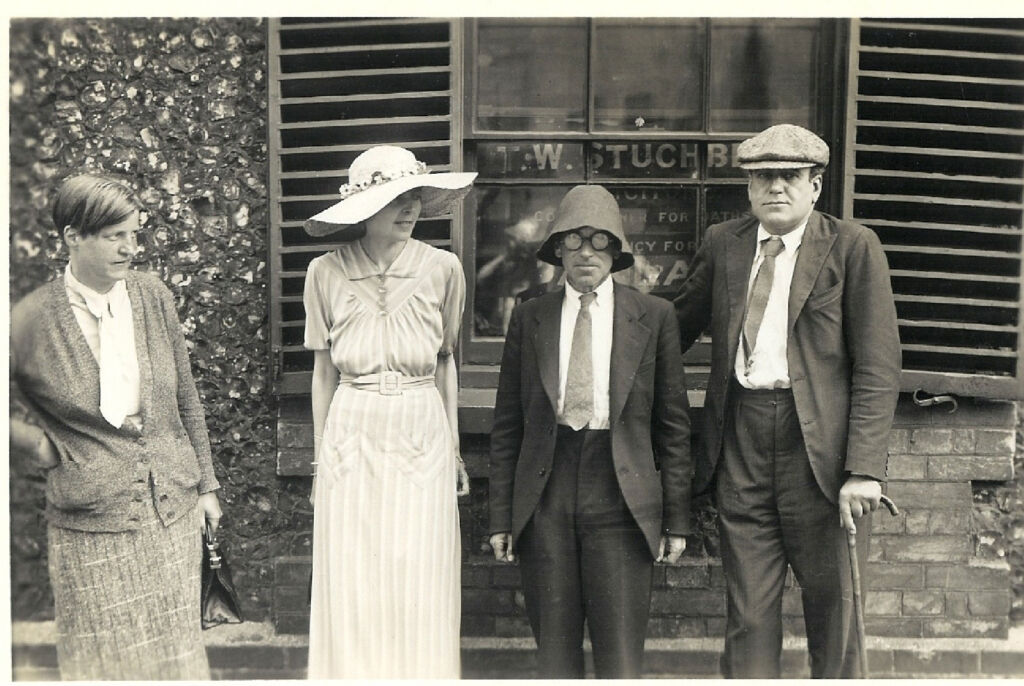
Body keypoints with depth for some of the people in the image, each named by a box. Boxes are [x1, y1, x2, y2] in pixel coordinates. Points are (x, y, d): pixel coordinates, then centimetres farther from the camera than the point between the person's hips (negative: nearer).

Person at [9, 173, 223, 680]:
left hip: (174, 510, 3)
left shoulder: (152, 296, 0)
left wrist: (206, 485, 11)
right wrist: (38, 443, -6)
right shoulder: (31, 321, -11)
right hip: (92, 525, -3)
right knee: (107, 659, 11)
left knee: (177, 651, 14)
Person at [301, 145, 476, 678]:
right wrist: (320, 460, 8)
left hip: (422, 440, 0)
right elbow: (323, 372, 6)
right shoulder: (326, 273, -1)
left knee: (420, 598, 4)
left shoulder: (442, 268, -1)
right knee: (351, 598, 5)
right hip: (351, 440, 0)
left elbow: (445, 363, 8)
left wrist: (454, 449, 10)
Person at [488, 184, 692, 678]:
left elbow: (673, 424, 5)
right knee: (554, 654, 7)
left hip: (621, 498, -1)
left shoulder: (653, 316, 4)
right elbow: (506, 426, 8)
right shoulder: (529, 318, 8)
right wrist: (501, 517, 4)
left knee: (620, 657, -1)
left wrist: (676, 518, 3)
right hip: (544, 500, 2)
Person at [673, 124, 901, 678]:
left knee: (831, 609, 9)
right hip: (740, 443, 3)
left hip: (820, 446, -2)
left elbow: (878, 367, -6)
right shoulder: (722, 244, 10)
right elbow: (676, 328, 21)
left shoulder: (853, 248, -1)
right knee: (748, 613, 7)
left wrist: (864, 468, -13)